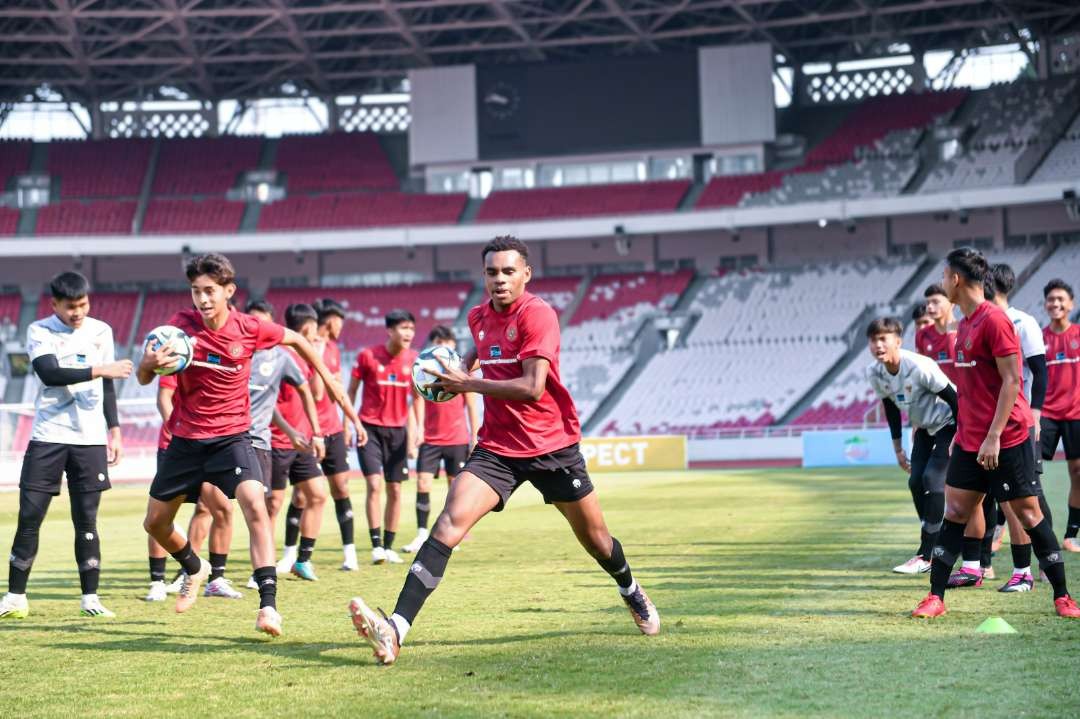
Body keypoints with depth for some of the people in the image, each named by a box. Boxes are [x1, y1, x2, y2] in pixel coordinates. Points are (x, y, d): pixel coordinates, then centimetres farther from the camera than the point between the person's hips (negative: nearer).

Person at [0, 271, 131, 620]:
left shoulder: (101, 331, 8)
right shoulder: (39, 331, -2)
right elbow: (50, 373, -19)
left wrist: (114, 431, 11)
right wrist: (98, 370, -24)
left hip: (90, 439, 2)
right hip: (48, 437, -2)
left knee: (86, 520, 2)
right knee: (29, 518, -2)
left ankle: (90, 599, 7)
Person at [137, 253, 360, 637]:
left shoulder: (249, 328, -11)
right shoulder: (182, 324, -10)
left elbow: (296, 340, 9)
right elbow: (144, 378, -12)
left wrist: (328, 380, 11)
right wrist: (150, 363, -36)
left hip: (231, 435, -2)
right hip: (186, 438, 2)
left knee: (254, 505, -26)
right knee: (155, 522, 11)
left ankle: (268, 605, -26)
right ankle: (195, 569, 43)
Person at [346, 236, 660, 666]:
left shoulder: (537, 314, -15)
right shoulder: (479, 317, 6)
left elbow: (532, 388, -25)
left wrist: (468, 384, -21)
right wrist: (459, 371, 11)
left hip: (551, 446, -4)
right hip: (497, 448, 4)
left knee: (596, 539, 12)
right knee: (449, 522, -19)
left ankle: (632, 593, 47)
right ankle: (395, 630, -30)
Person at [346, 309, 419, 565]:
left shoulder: (413, 360, 1)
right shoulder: (368, 356, -8)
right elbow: (351, 391, 0)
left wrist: (413, 430, 4)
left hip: (398, 430, 3)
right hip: (370, 428, -3)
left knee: (395, 490, 5)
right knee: (375, 485, -13)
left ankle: (388, 546, 15)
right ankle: (376, 545, -9)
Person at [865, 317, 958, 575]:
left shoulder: (919, 366, -30)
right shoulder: (874, 373, -8)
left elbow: (953, 398, -22)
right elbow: (891, 408, 7)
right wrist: (898, 447, 10)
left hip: (949, 425, -7)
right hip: (925, 428, 7)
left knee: (932, 479, -17)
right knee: (916, 482, -1)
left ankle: (926, 556, -15)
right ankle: (934, 543, 14)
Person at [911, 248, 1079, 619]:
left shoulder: (994, 320, -14)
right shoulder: (965, 324, 13)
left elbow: (1011, 381, -17)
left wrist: (993, 437, -20)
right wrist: (961, 433, 18)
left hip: (1006, 439, -8)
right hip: (970, 441, 8)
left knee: (1028, 513, -1)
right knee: (955, 512, 5)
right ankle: (935, 598, 8)